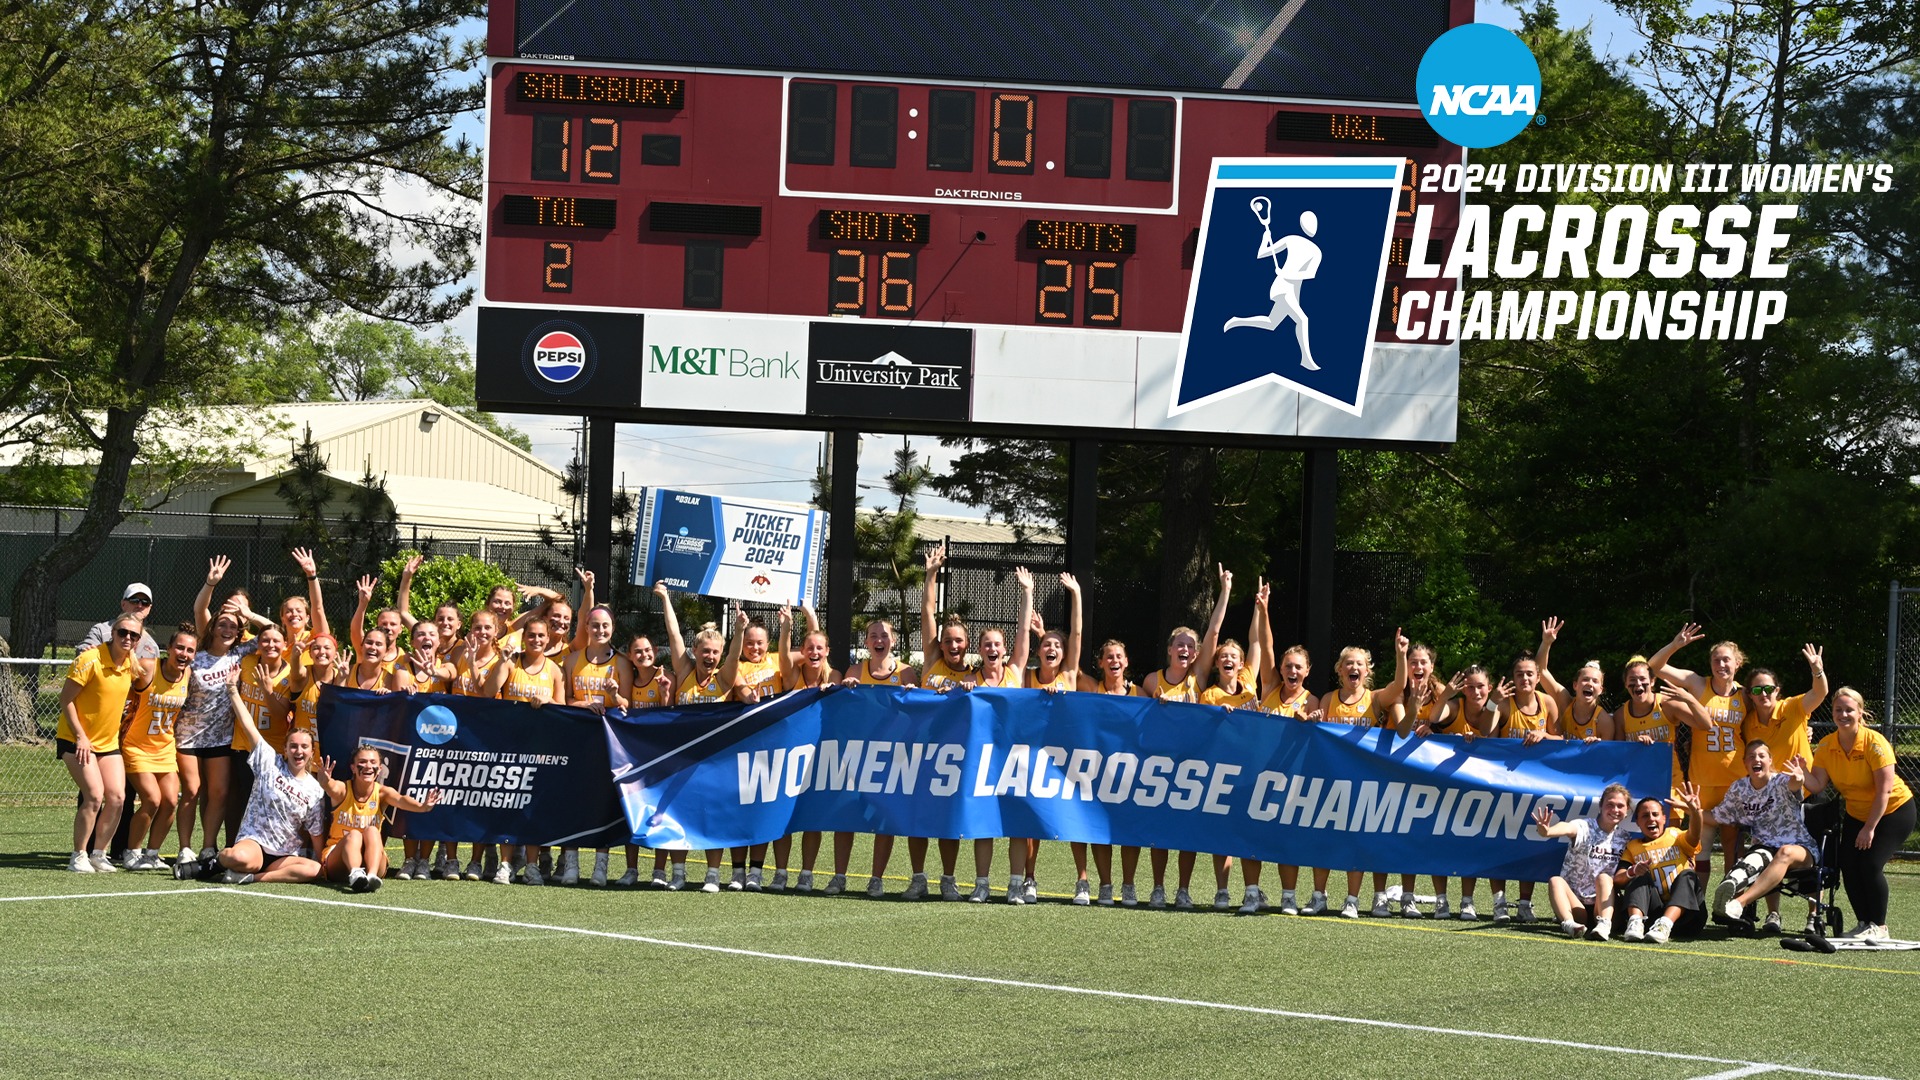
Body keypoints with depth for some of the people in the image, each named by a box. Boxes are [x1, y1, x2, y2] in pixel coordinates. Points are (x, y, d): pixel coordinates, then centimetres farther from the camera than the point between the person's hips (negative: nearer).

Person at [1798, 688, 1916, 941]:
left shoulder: (1874, 742, -25)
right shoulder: (1826, 746, -9)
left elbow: (1884, 790, -25)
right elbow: (1817, 786, -13)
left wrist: (1869, 828, -24)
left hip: (1893, 810, -6)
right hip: (1856, 813, 6)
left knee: (1870, 864, -19)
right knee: (1848, 866, -7)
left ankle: (1878, 927, -5)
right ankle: (1864, 923, 10)